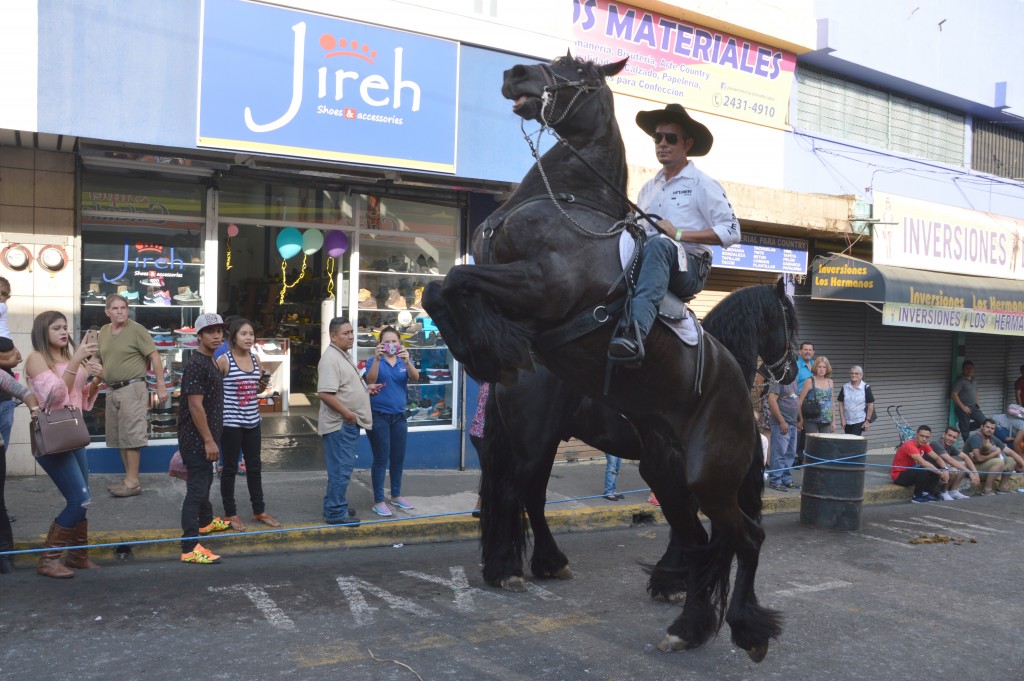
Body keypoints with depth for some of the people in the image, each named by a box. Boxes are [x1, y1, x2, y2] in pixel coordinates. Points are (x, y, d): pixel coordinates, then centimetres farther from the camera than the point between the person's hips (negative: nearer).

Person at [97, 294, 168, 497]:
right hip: (112, 389, 8)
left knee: (130, 436, -8)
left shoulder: (137, 330, -9)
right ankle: (130, 478, 20)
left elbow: (155, 358, -11)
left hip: (132, 388, -8)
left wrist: (161, 386, -14)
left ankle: (133, 482, -4)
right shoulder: (104, 331, 11)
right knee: (119, 437, 11)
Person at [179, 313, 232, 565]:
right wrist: (209, 440, -24)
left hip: (206, 436, 10)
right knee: (196, 489, -9)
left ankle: (206, 521, 47)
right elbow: (195, 405, -24)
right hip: (196, 438, -10)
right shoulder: (196, 364, -20)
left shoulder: (209, 361, 12)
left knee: (206, 480, 27)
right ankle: (190, 548, -7)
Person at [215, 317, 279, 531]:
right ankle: (230, 514, 18)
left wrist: (263, 384, -3)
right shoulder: (224, 361, -12)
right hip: (231, 423, -6)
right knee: (230, 468, 6)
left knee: (255, 467, 14)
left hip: (252, 422, 6)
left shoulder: (255, 359, 6)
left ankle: (259, 511, 25)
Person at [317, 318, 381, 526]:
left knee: (341, 468, 17)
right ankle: (336, 513, 6)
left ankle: (334, 506, 28)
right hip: (340, 424, -10)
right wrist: (348, 414, -23)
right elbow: (325, 393, -27)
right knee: (341, 469, -3)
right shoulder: (331, 359, -18)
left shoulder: (345, 356, 14)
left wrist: (366, 388, 12)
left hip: (349, 423, 10)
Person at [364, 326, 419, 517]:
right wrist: (377, 359, -37)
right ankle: (378, 501, 6)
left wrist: (407, 361, -32)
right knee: (381, 459, -2)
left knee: (398, 458, 13)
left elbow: (415, 378, -13)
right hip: (379, 416, -4)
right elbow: (370, 380, -23)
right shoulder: (374, 361, -4)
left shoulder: (404, 361, 5)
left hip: (399, 416, 4)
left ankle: (396, 495, 29)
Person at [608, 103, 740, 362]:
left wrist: (680, 234, -13)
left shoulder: (702, 184, 6)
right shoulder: (649, 188, 24)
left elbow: (731, 232, -3)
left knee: (659, 244, -39)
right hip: (650, 263, 6)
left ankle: (635, 332, -57)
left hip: (690, 268, -5)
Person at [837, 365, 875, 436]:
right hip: (847, 422, 4)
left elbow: (870, 405, -4)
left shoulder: (866, 388, -5)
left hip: (860, 422, -4)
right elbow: (841, 404, 6)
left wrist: (868, 420, -7)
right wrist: (842, 419, -1)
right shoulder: (845, 387, 5)